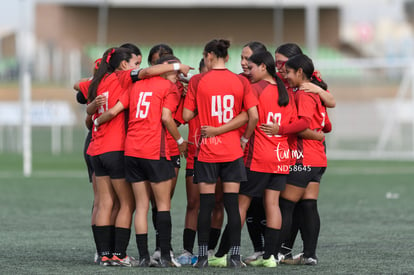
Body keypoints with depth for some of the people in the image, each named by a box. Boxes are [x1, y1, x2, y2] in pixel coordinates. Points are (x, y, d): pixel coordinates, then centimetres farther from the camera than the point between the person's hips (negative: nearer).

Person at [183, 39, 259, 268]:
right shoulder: (241, 82, 1)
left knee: (205, 204, 3)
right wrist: (245, 138, 10)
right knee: (232, 204, 4)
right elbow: (253, 115, -4)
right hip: (232, 152, 1)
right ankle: (235, 256, 2)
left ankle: (202, 256, 4)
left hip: (207, 152, -1)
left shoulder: (197, 81, -4)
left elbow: (187, 115, -3)